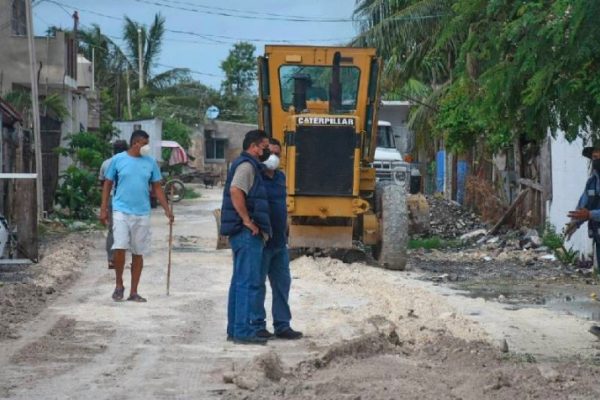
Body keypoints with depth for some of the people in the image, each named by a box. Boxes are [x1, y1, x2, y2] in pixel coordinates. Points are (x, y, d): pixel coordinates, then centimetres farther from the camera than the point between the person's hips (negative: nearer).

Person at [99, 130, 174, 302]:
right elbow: (108, 185, 4)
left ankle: (133, 292, 14)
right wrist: (103, 209, -1)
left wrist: (167, 209, 2)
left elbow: (157, 187, 10)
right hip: (121, 211, -3)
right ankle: (119, 285, 7)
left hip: (142, 213, 3)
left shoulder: (150, 162, 5)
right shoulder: (118, 159, -1)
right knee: (119, 248, -14)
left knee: (138, 253, 5)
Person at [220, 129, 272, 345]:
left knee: (240, 281, 13)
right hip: (248, 233, -11)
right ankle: (244, 331, -12)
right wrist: (247, 220, -23)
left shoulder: (246, 165, 20)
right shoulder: (247, 165, -12)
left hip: (242, 233, 11)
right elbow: (236, 191, -27)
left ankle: (234, 329, 17)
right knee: (249, 282, -11)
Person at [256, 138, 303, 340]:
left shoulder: (280, 177, 14)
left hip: (280, 242, 8)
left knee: (282, 283, 11)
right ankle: (257, 325, 6)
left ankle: (282, 325, 17)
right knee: (257, 283, 0)